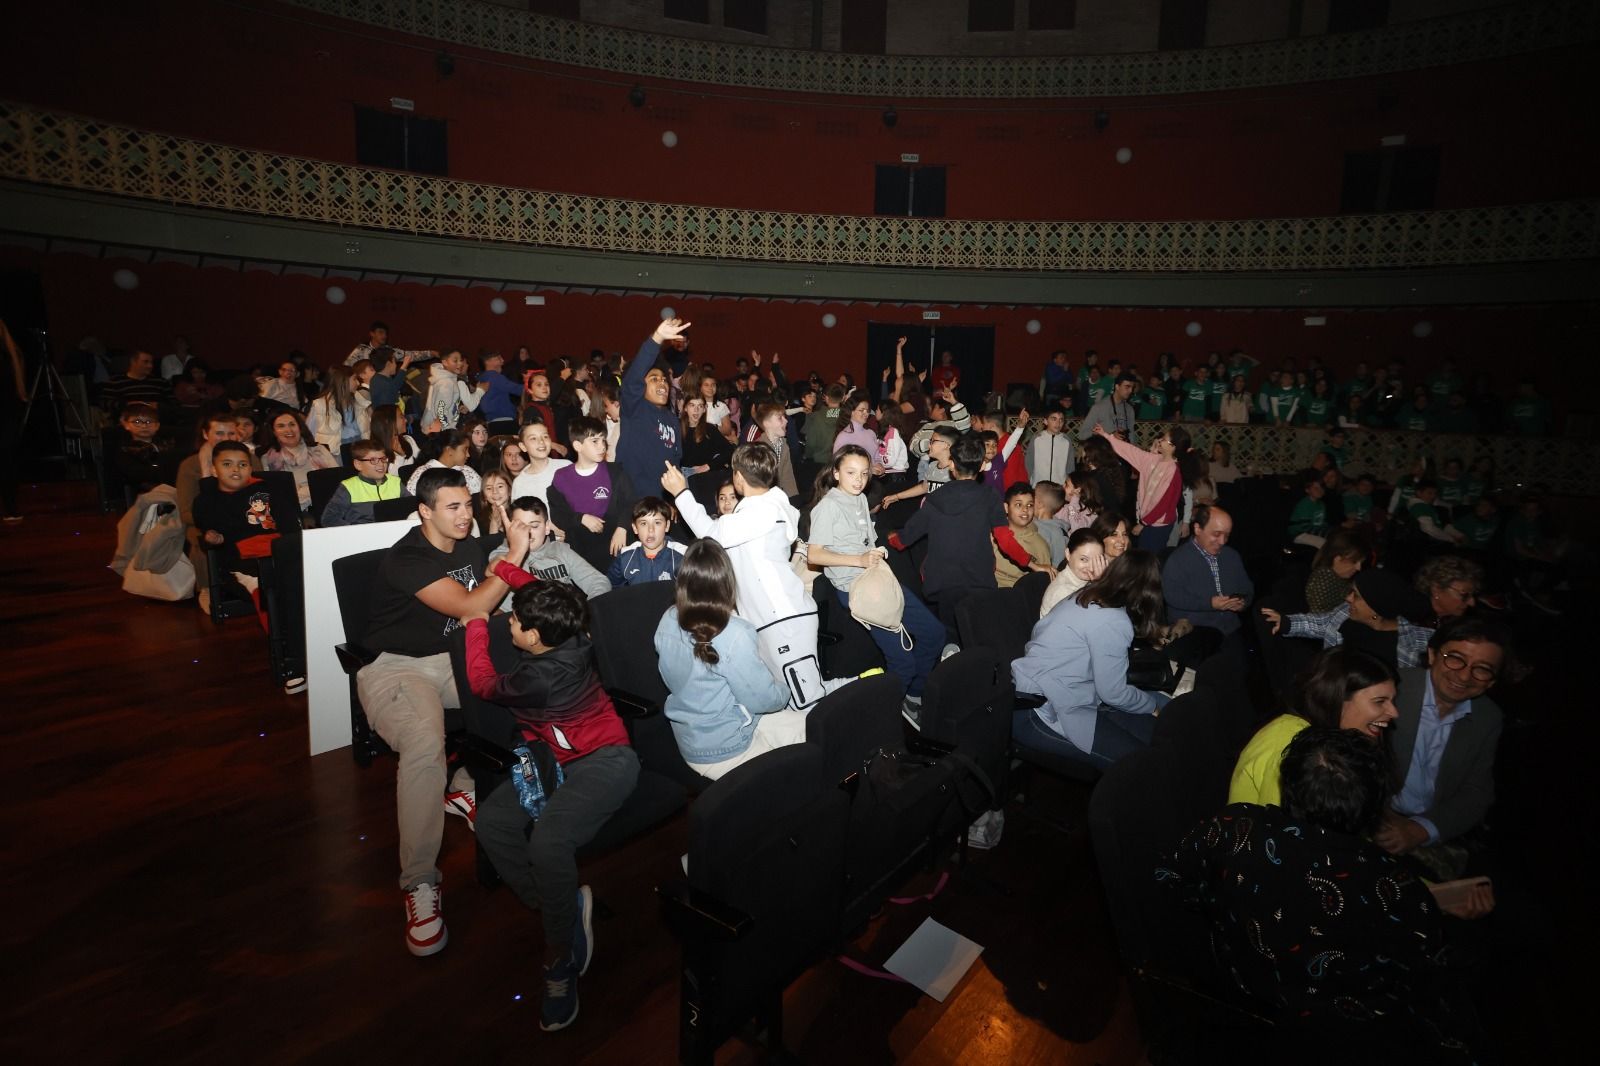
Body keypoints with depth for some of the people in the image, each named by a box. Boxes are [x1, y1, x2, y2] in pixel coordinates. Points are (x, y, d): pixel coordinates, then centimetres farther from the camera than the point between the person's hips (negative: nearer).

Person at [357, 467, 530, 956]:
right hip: (396, 667, -6)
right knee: (425, 743, -36)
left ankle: (466, 787, -1)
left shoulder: (473, 547, 6)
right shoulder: (406, 559, -17)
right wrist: (516, 554, -22)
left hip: (451, 658, 6)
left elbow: (489, 603, 15)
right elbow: (469, 608, -26)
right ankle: (419, 883, -24)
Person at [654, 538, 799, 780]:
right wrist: (784, 693, 2)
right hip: (726, 753, -7)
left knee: (789, 716, 18)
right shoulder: (733, 634, -29)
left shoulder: (668, 622, -8)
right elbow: (764, 699, -20)